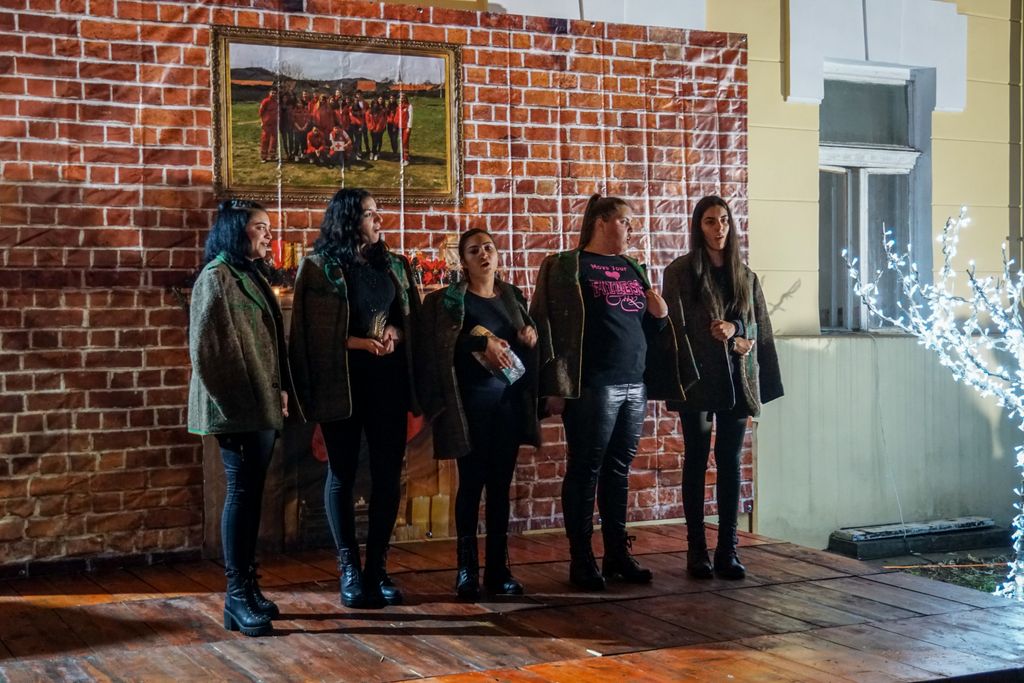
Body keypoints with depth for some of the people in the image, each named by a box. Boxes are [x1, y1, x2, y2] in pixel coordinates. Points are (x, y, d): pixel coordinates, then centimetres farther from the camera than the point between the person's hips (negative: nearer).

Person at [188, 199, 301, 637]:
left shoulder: (253, 277, 17)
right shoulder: (216, 278, -9)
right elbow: (206, 348, -14)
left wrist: (280, 393, 9)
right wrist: (233, 403, -14)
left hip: (262, 405, 8)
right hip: (238, 408, -8)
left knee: (251, 493, 10)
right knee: (242, 493, -7)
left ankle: (247, 587, 16)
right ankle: (237, 596, -3)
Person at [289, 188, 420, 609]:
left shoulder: (393, 266, 11)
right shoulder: (319, 268, -4)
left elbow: (413, 316, 16)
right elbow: (310, 332, -7)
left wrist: (396, 332, -5)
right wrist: (357, 342, -16)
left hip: (388, 381, 5)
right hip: (341, 383, -4)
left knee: (388, 474, 5)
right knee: (342, 474, 4)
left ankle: (377, 567, 15)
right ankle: (349, 571, 12)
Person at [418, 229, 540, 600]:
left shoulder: (513, 295, 14)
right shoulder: (450, 299, 0)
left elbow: (528, 341, 22)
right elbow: (441, 345, -14)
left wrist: (531, 334, 1)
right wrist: (482, 342, -19)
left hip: (510, 398, 4)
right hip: (472, 399, -4)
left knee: (500, 484, 7)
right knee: (472, 483, -2)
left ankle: (498, 568, 12)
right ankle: (467, 569, 6)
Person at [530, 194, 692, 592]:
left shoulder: (632, 269, 18)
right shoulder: (568, 267, -3)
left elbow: (648, 328, 26)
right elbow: (552, 325, -10)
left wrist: (661, 316, 3)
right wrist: (557, 387, -16)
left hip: (635, 386, 6)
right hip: (593, 388, -6)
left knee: (619, 471, 11)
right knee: (585, 470, 0)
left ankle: (617, 555, 19)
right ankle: (581, 561, 7)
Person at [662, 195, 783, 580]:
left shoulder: (745, 277, 13)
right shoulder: (680, 272, 1)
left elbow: (758, 330, 10)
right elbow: (677, 326, -4)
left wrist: (733, 327, -11)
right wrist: (731, 342, -9)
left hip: (737, 380, 3)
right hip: (697, 379, -3)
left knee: (730, 463, 4)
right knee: (696, 462, 2)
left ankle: (727, 551, 8)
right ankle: (697, 551, 7)